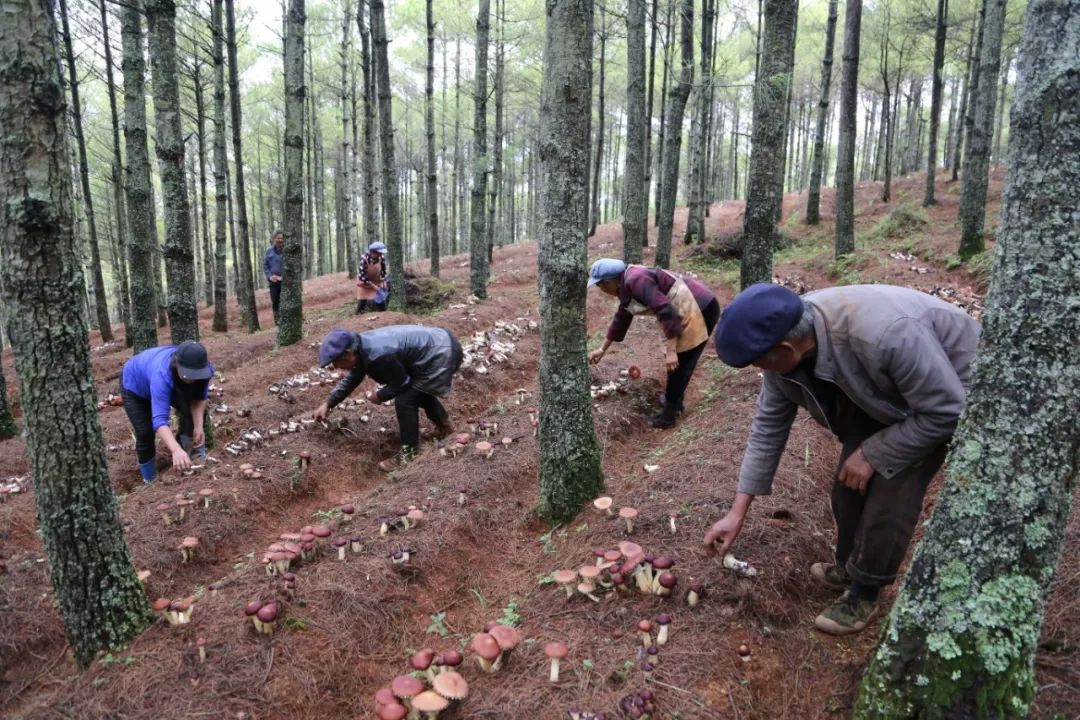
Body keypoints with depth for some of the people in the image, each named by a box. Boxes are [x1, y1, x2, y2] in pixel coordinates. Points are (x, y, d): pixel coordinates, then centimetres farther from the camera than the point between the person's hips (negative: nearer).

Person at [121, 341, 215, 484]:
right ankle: (150, 480, 8)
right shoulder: (162, 375, -49)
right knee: (145, 433, -11)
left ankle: (195, 450, 3)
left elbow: (200, 397, -17)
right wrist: (176, 451, -69)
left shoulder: (203, 368, -33)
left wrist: (198, 426, -33)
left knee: (191, 411, -17)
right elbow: (159, 419, -55)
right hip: (134, 385, -4)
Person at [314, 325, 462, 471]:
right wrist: (328, 403, 21)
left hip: (442, 354, -10)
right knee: (418, 390, 28)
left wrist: (380, 396, 3)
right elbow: (352, 379, 19)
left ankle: (408, 454, 3)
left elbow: (401, 383, -14)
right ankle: (444, 424, 46)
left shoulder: (378, 356, -28)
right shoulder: (362, 346, 3)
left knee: (404, 401, -8)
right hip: (441, 343, 10)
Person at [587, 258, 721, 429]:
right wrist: (602, 349, 33)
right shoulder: (627, 286, 11)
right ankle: (674, 400, 38)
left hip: (700, 310, -10)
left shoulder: (636, 281, -21)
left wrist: (671, 351, -25)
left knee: (679, 364, 0)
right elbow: (621, 319, 25)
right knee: (679, 362, 22)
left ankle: (668, 415, 12)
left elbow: (667, 312, -27)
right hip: (695, 309, 10)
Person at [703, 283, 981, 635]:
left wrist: (872, 454, -22)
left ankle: (864, 593, 11)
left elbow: (944, 411, -30)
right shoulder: (785, 338, -22)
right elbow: (769, 424, -12)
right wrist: (738, 511, -10)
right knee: (849, 483, 6)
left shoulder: (886, 335, -45)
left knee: (890, 494, -11)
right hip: (877, 389, 6)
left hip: (948, 392, -6)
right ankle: (848, 567, 31)